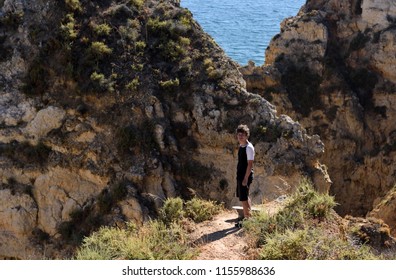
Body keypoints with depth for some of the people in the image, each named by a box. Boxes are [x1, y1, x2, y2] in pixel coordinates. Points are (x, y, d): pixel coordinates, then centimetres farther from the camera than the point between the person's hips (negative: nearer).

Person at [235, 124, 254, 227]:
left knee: (244, 199, -5)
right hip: (240, 175, 10)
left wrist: (245, 179, -21)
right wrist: (240, 176, 17)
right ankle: (247, 218, 27)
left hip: (245, 176, -10)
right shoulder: (241, 146, 11)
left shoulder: (249, 147, -17)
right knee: (245, 198, 17)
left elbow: (250, 164, -20)